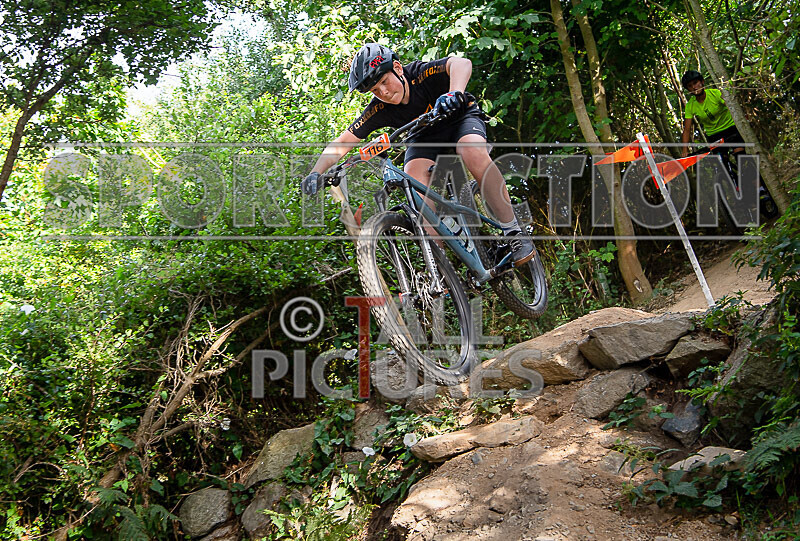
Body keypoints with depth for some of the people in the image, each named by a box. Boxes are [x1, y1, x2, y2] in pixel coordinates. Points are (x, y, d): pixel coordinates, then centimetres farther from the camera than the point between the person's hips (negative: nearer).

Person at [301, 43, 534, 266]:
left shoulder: (421, 74, -30)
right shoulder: (379, 110, -19)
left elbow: (461, 63, -48)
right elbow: (341, 142, -18)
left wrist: (454, 94, -67)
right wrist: (315, 173, -33)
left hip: (460, 119, -3)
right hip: (425, 138, 3)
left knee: (473, 152, -37)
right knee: (414, 175, -29)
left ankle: (514, 233, -30)